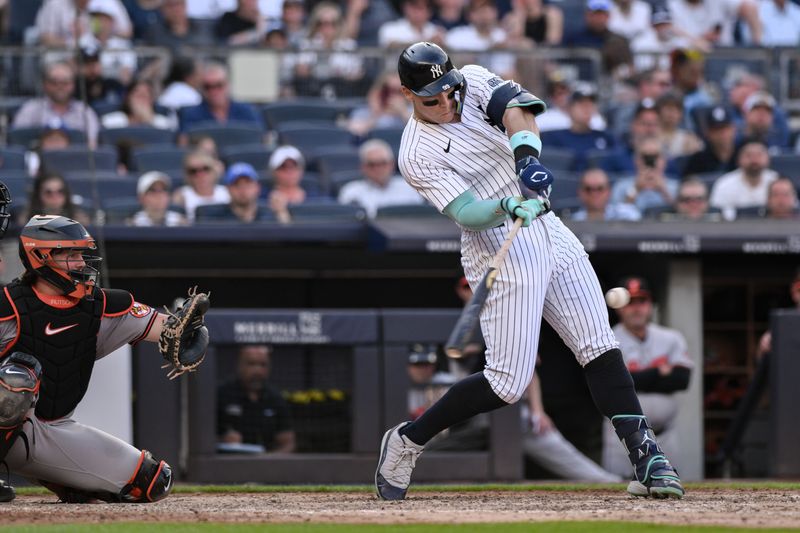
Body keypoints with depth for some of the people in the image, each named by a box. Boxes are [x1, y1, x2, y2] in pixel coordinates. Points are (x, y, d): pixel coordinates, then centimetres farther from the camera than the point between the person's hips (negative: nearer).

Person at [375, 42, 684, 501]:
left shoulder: (474, 81, 4)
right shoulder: (417, 155, -11)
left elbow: (515, 106, -17)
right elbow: (466, 213, -21)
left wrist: (526, 153, -36)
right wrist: (508, 207, -41)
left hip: (546, 226, 6)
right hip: (500, 250, -6)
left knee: (600, 347, -3)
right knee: (508, 382, -9)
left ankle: (644, 452, -5)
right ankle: (407, 441, 6)